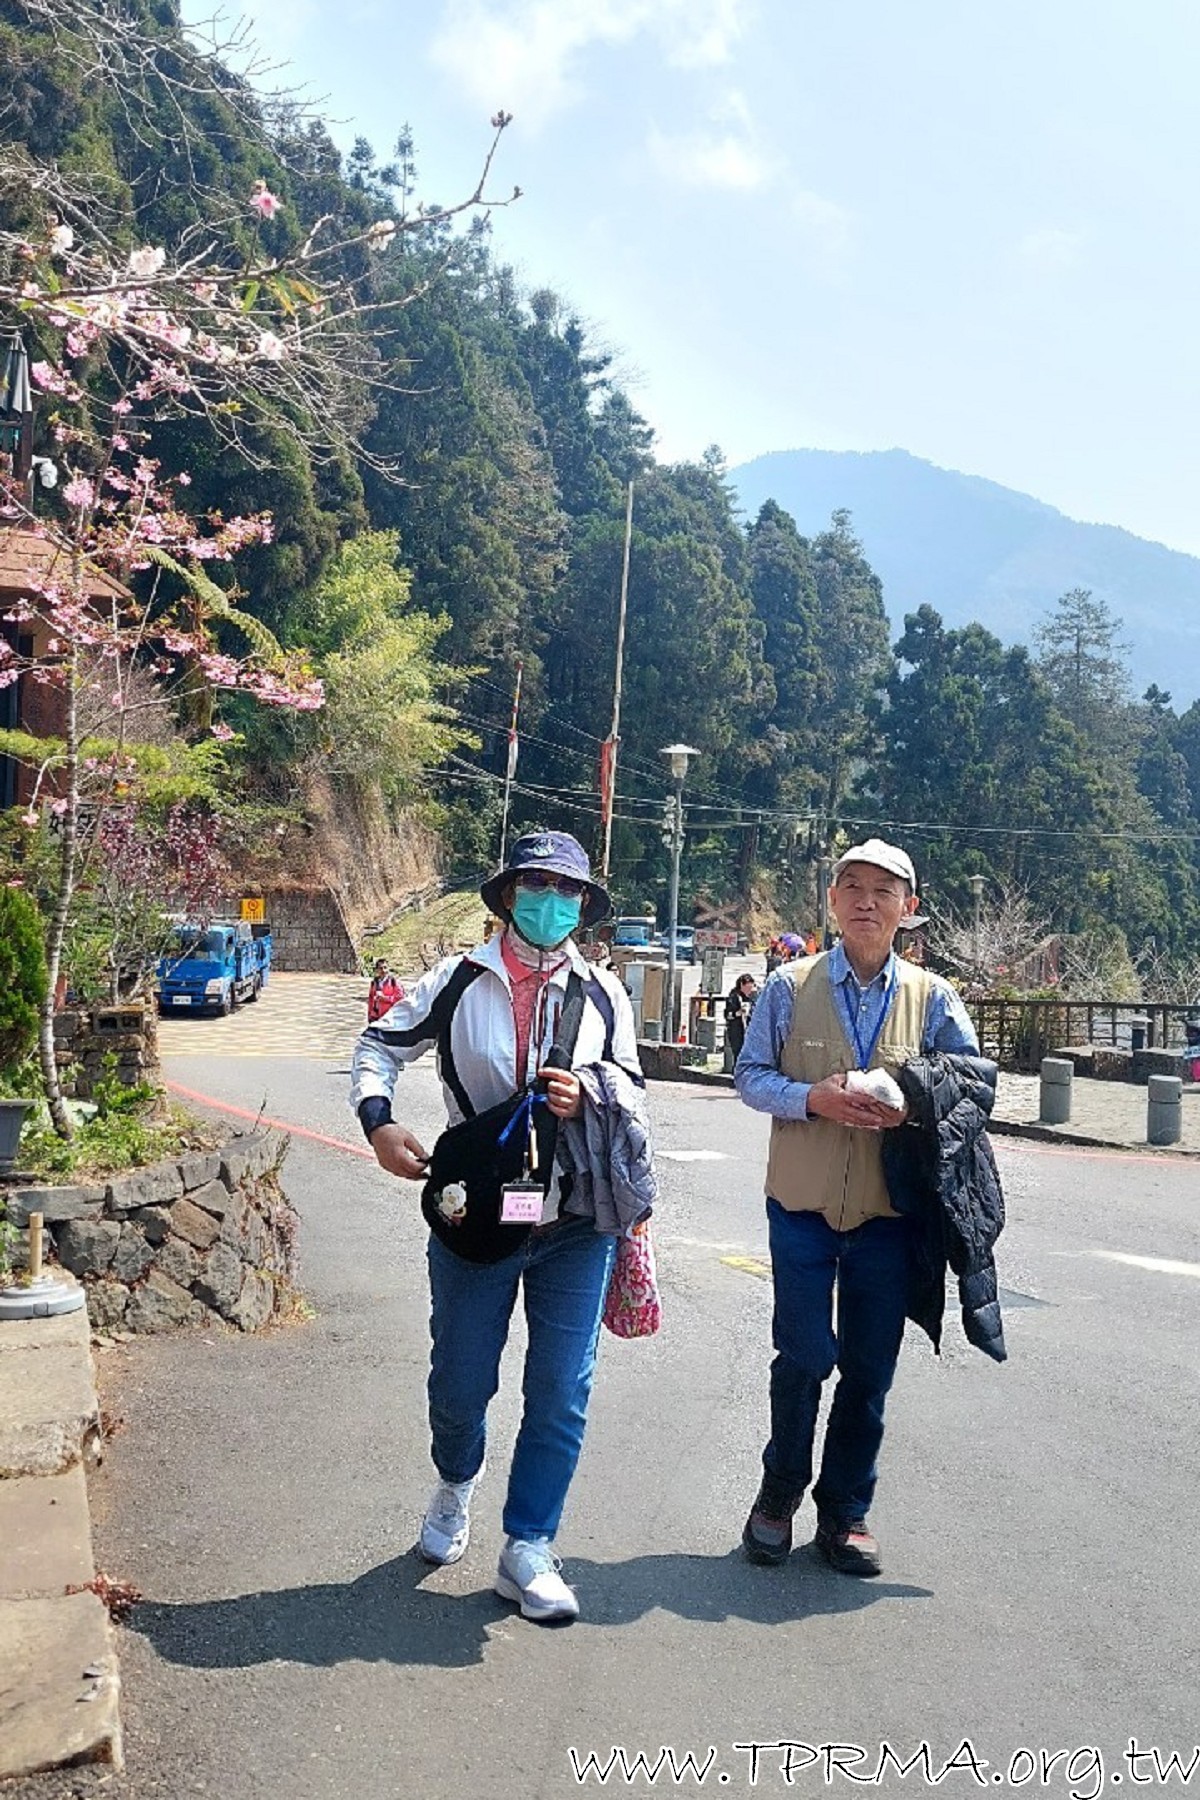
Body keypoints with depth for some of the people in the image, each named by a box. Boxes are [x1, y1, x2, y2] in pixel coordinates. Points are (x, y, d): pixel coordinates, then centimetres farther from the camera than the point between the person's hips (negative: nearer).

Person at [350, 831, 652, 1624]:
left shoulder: (603, 994, 4)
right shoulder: (458, 983, -1)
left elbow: (633, 1085, 11)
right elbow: (379, 1048, 7)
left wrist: (586, 1093, -10)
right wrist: (380, 1123, -11)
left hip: (578, 1223, 1)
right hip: (475, 1214, -1)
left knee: (562, 1392, 3)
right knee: (460, 1381, 12)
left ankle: (528, 1550, 19)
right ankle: (457, 1481, 45)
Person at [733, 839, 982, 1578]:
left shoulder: (932, 996, 3)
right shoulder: (791, 986, 0)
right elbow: (751, 1075, 0)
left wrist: (914, 1104, -15)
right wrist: (811, 1098, -19)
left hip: (889, 1211, 2)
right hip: (803, 1204, -1)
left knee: (870, 1370, 9)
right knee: (805, 1357, 0)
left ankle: (846, 1512, 27)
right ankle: (780, 1493, 26)